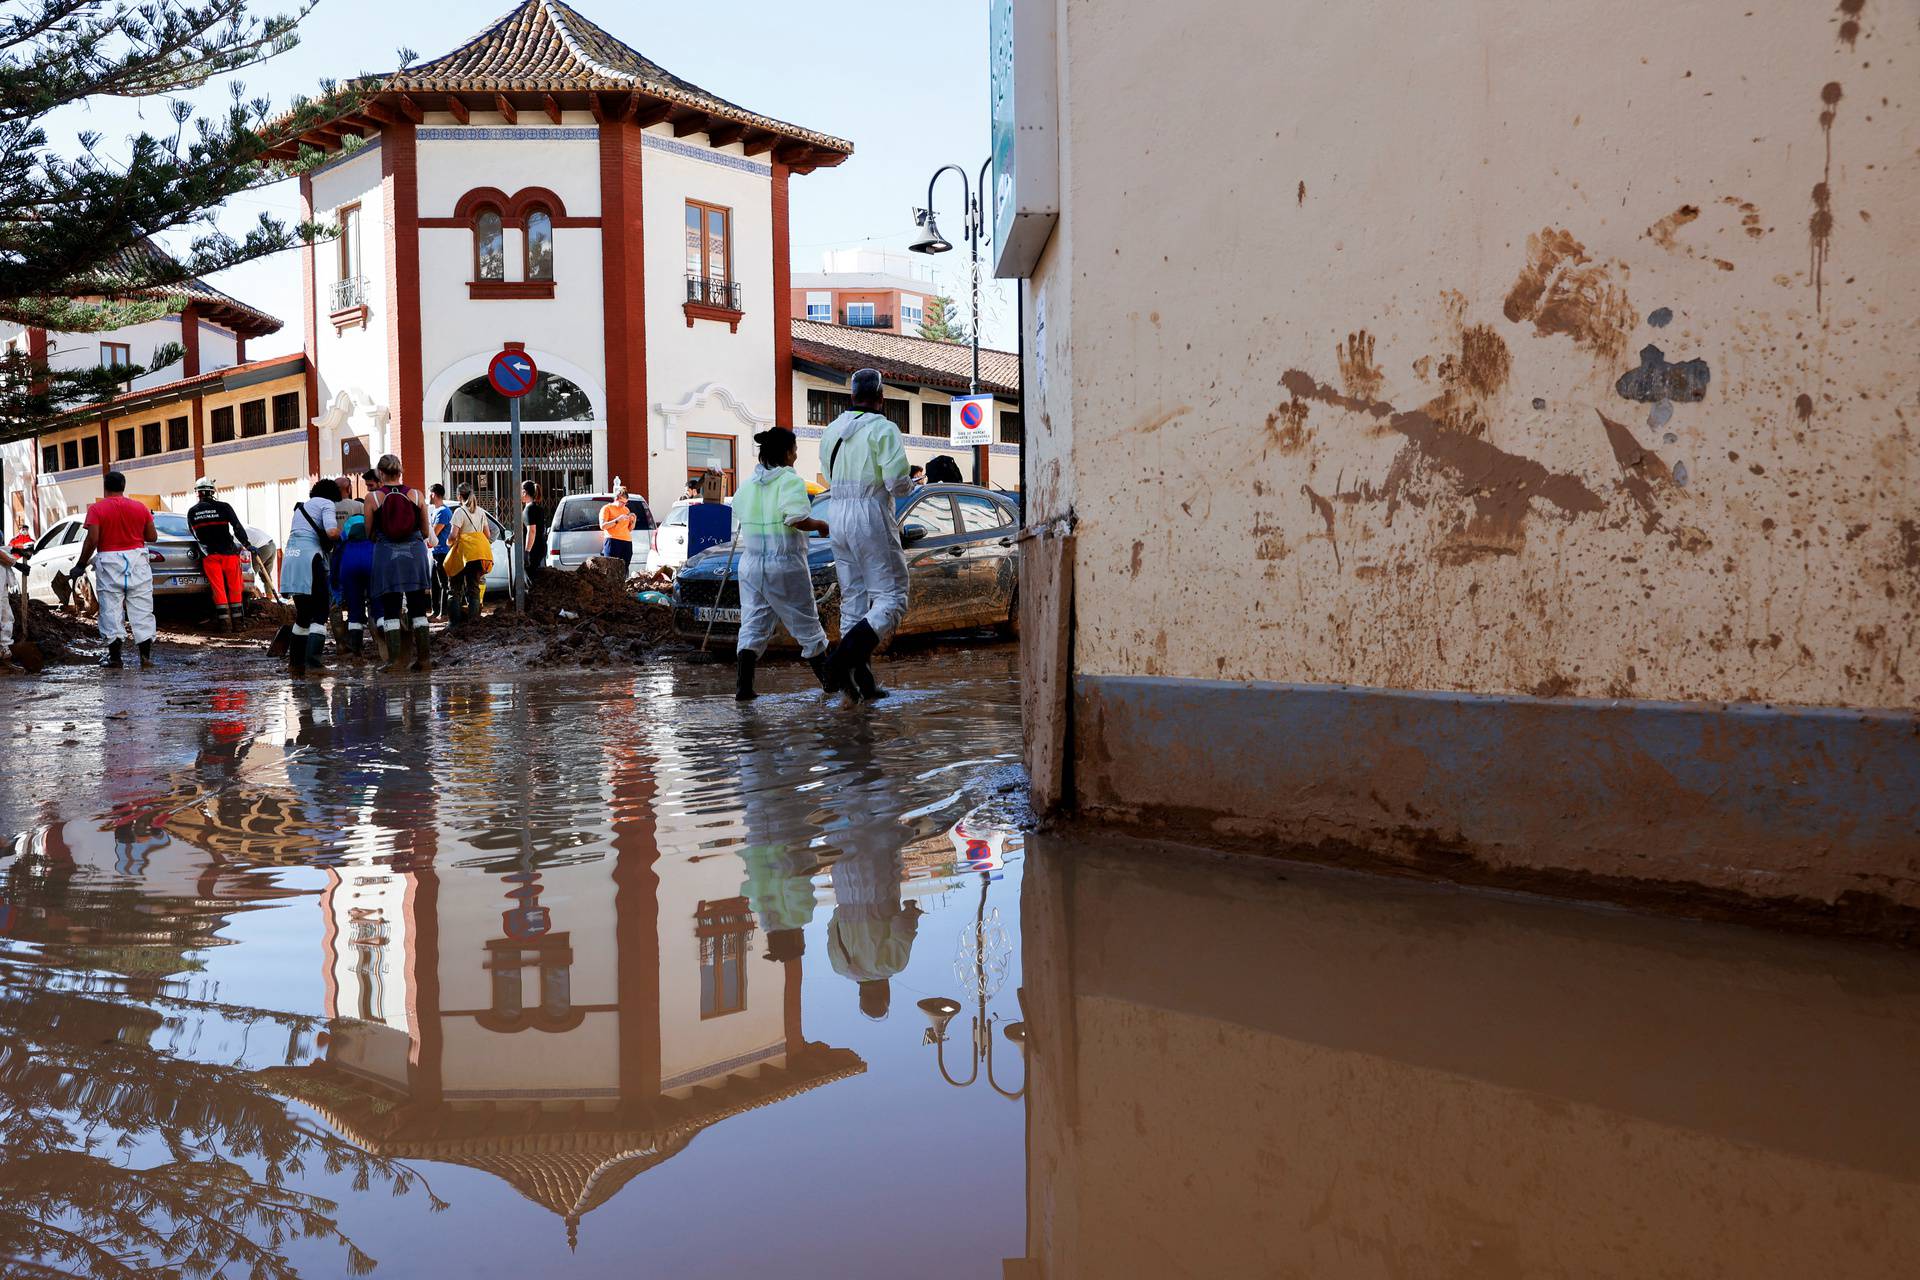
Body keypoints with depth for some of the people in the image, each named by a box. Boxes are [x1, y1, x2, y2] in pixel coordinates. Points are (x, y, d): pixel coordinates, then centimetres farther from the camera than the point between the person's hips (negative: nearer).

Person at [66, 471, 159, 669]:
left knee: (111, 608, 4)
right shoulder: (140, 507, 3)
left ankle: (114, 656, 4)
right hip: (137, 559, 2)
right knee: (142, 609, 4)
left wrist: (80, 566, -3)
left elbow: (92, 540, -11)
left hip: (109, 561, -2)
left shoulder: (96, 509, -4)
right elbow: (152, 537, 5)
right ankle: (146, 656, 1)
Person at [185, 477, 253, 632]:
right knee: (234, 588, 5)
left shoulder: (191, 512, 5)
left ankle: (225, 622, -4)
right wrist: (247, 544, 7)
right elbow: (238, 527, -4)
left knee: (218, 589, 2)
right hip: (229, 552, -1)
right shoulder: (224, 507, -3)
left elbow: (195, 534, 15)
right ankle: (237, 622, 4)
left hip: (209, 555, 1)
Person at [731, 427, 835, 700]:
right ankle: (828, 679, 19)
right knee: (806, 625, 8)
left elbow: (738, 511, 23)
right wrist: (820, 524, -7)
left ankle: (742, 685, -8)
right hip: (785, 565, -5)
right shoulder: (790, 480, -12)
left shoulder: (748, 484, 9)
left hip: (751, 563, 5)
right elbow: (798, 519, -24)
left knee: (752, 625, 4)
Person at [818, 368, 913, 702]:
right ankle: (843, 658, -21)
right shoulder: (883, 429, -9)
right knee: (891, 598, -2)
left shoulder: (831, 430, 11)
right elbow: (897, 481, -17)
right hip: (871, 516, -7)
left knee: (853, 599, 12)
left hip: (837, 516, 7)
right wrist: (909, 486, 4)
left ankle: (862, 680, 12)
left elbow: (832, 477, 15)